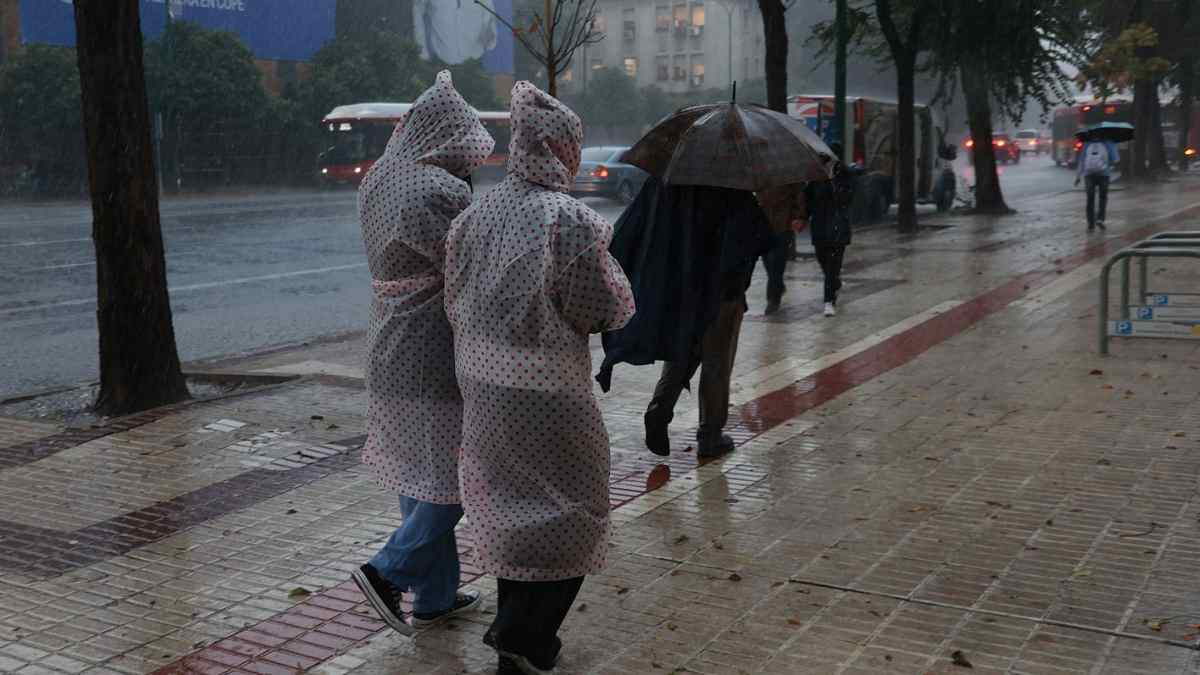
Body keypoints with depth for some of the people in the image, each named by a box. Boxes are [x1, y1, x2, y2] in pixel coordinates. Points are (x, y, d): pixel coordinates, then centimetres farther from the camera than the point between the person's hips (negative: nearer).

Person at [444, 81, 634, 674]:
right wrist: (606, 264, 6)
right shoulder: (571, 221, -18)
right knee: (566, 511, 10)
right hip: (547, 392, -6)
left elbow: (455, 304, 7)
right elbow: (609, 310, -12)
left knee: (507, 502, 21)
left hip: (482, 384, 7)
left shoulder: (475, 216, 1)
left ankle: (514, 624, 34)